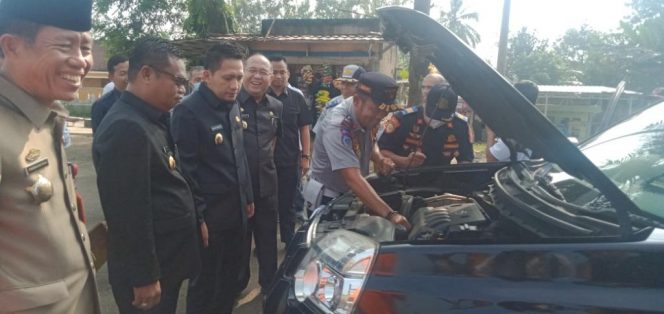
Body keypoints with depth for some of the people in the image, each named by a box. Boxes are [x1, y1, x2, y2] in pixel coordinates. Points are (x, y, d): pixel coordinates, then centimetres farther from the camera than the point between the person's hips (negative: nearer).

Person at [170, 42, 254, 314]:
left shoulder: (233, 106, 7)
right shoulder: (188, 111, -17)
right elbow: (186, 170, -18)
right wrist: (198, 217, -17)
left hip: (236, 210, 7)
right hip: (210, 214, -7)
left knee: (231, 277, 19)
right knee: (205, 281, 9)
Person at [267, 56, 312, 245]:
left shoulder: (297, 98, 3)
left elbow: (304, 129, 6)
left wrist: (306, 156, 0)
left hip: (289, 160, 1)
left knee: (287, 204, 13)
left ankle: (289, 241, 26)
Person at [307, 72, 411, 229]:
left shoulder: (365, 114, -9)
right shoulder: (337, 127, -35)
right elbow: (353, 179, -42)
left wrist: (379, 159, -11)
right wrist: (390, 214, -48)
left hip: (352, 195, 8)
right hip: (329, 198, -8)